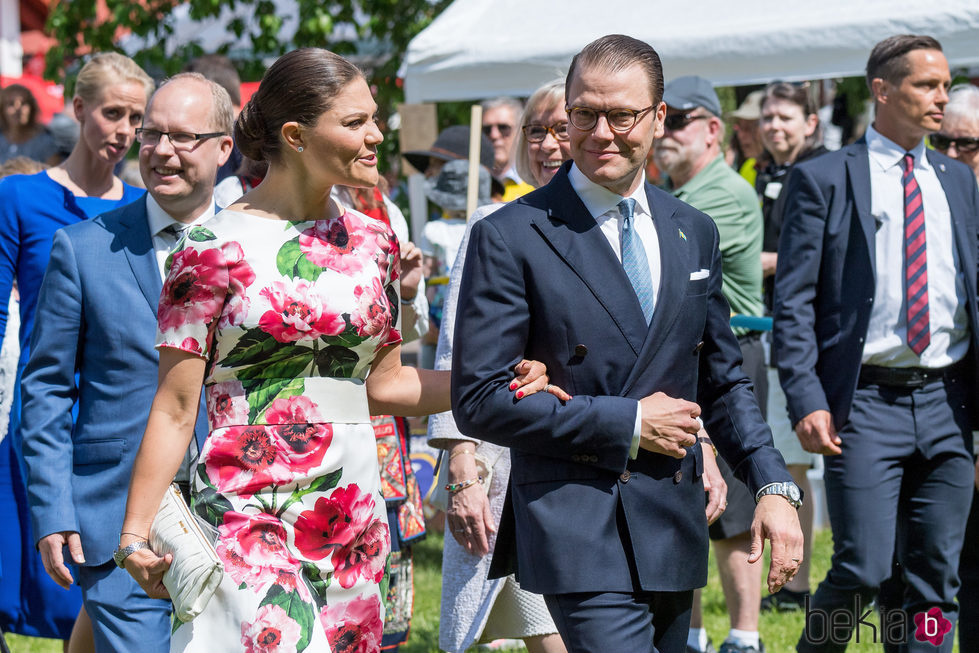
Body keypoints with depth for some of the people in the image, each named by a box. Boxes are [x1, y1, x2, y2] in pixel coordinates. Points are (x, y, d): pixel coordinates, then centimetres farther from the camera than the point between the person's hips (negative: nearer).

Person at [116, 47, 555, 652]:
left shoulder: (374, 240, 11)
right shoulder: (214, 249, -6)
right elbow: (175, 407, -4)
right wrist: (135, 533, -9)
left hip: (355, 508, 5)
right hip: (249, 511, -5)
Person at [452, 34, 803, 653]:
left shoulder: (694, 232, 11)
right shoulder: (510, 238, -6)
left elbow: (723, 380, 18)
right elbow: (479, 400, -11)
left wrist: (774, 485, 3)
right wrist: (626, 422, -12)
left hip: (675, 526, 6)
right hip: (576, 525, -6)